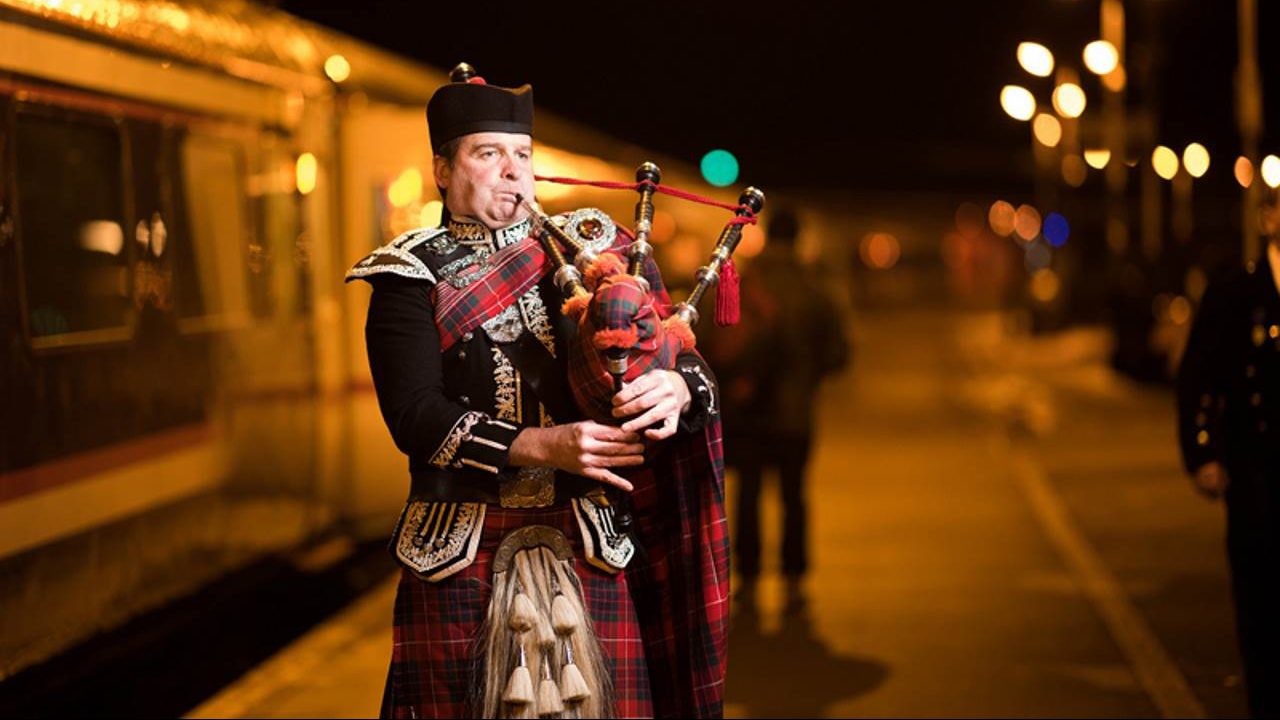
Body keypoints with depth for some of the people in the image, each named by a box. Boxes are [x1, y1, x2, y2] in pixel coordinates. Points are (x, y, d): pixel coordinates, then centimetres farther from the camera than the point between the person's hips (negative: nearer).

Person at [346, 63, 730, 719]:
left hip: (591, 543, 2)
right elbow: (414, 415, -11)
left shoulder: (591, 247, 10)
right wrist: (543, 447, -22)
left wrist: (676, 389, -20)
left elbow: (680, 355, 5)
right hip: (462, 554, -2)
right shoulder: (411, 276, 1)